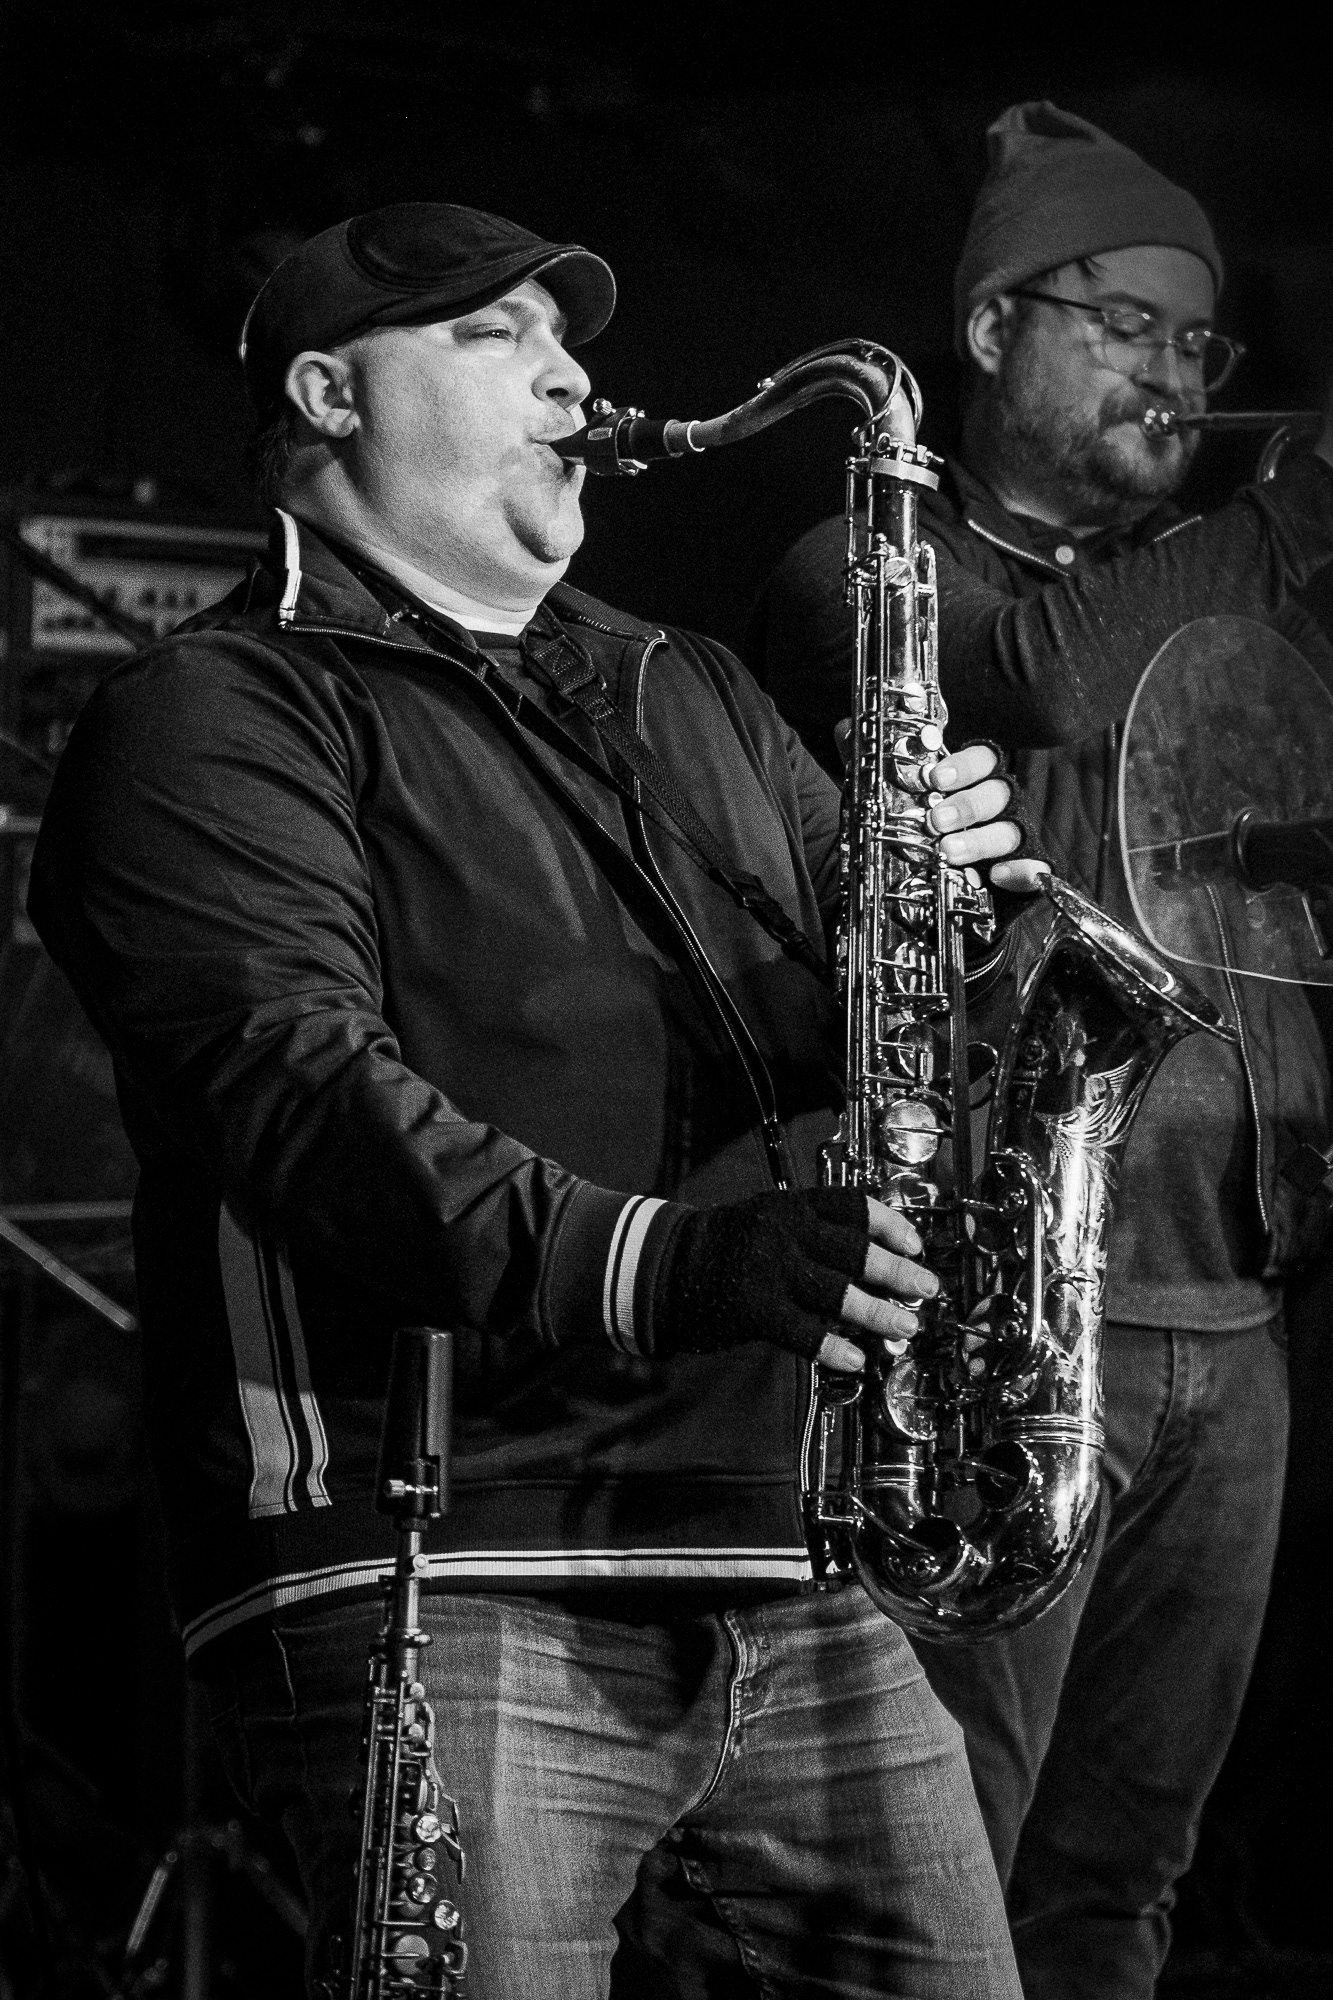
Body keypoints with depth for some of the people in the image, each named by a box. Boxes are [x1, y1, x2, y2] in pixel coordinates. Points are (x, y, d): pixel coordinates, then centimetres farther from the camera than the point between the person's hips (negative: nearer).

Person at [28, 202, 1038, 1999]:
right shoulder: (217, 718, -1)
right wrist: (648, 1262, -31)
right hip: (444, 1584, -6)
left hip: (791, 1558, 7)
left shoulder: (691, 698, 23)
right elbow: (294, 1087, -17)